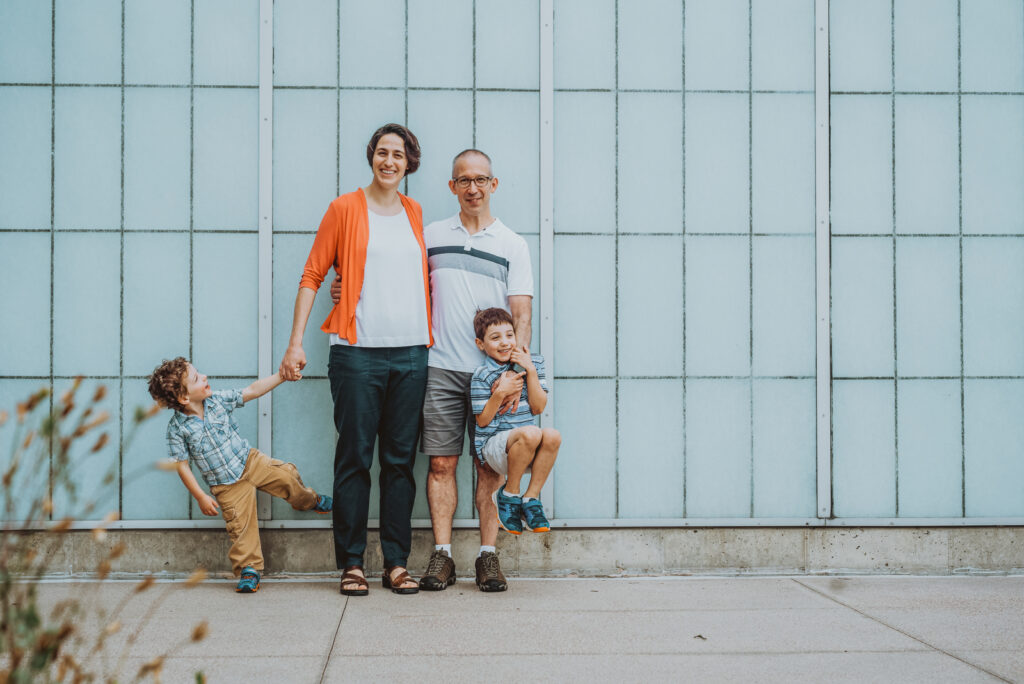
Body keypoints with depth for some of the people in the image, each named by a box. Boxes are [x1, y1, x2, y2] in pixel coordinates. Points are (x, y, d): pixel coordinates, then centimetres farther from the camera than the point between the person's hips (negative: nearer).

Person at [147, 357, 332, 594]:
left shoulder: (218, 400, -8)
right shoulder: (177, 427, -16)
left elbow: (253, 390, -1)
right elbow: (181, 465, -11)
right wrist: (201, 497, -12)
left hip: (249, 461, 3)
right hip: (227, 485, -3)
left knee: (287, 476, -6)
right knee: (241, 526, -4)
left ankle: (309, 501, 26)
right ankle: (249, 568, 15)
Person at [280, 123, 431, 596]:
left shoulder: (414, 212, 15)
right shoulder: (345, 208, 3)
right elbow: (312, 276, 3)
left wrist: (428, 336, 15)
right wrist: (295, 343, -5)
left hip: (410, 353, 4)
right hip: (358, 351, -4)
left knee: (401, 459, 6)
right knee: (354, 458, -1)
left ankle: (396, 563, 12)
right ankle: (351, 564, 8)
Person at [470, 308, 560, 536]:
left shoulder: (532, 363, 7)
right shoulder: (482, 375, -6)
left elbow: (538, 408, 1)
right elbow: (482, 421, -6)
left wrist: (531, 371, -8)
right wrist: (500, 393, -20)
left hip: (528, 451, 4)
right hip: (494, 444, -4)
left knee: (552, 435, -30)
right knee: (531, 433, -36)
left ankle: (530, 498, -13)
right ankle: (509, 494, -11)